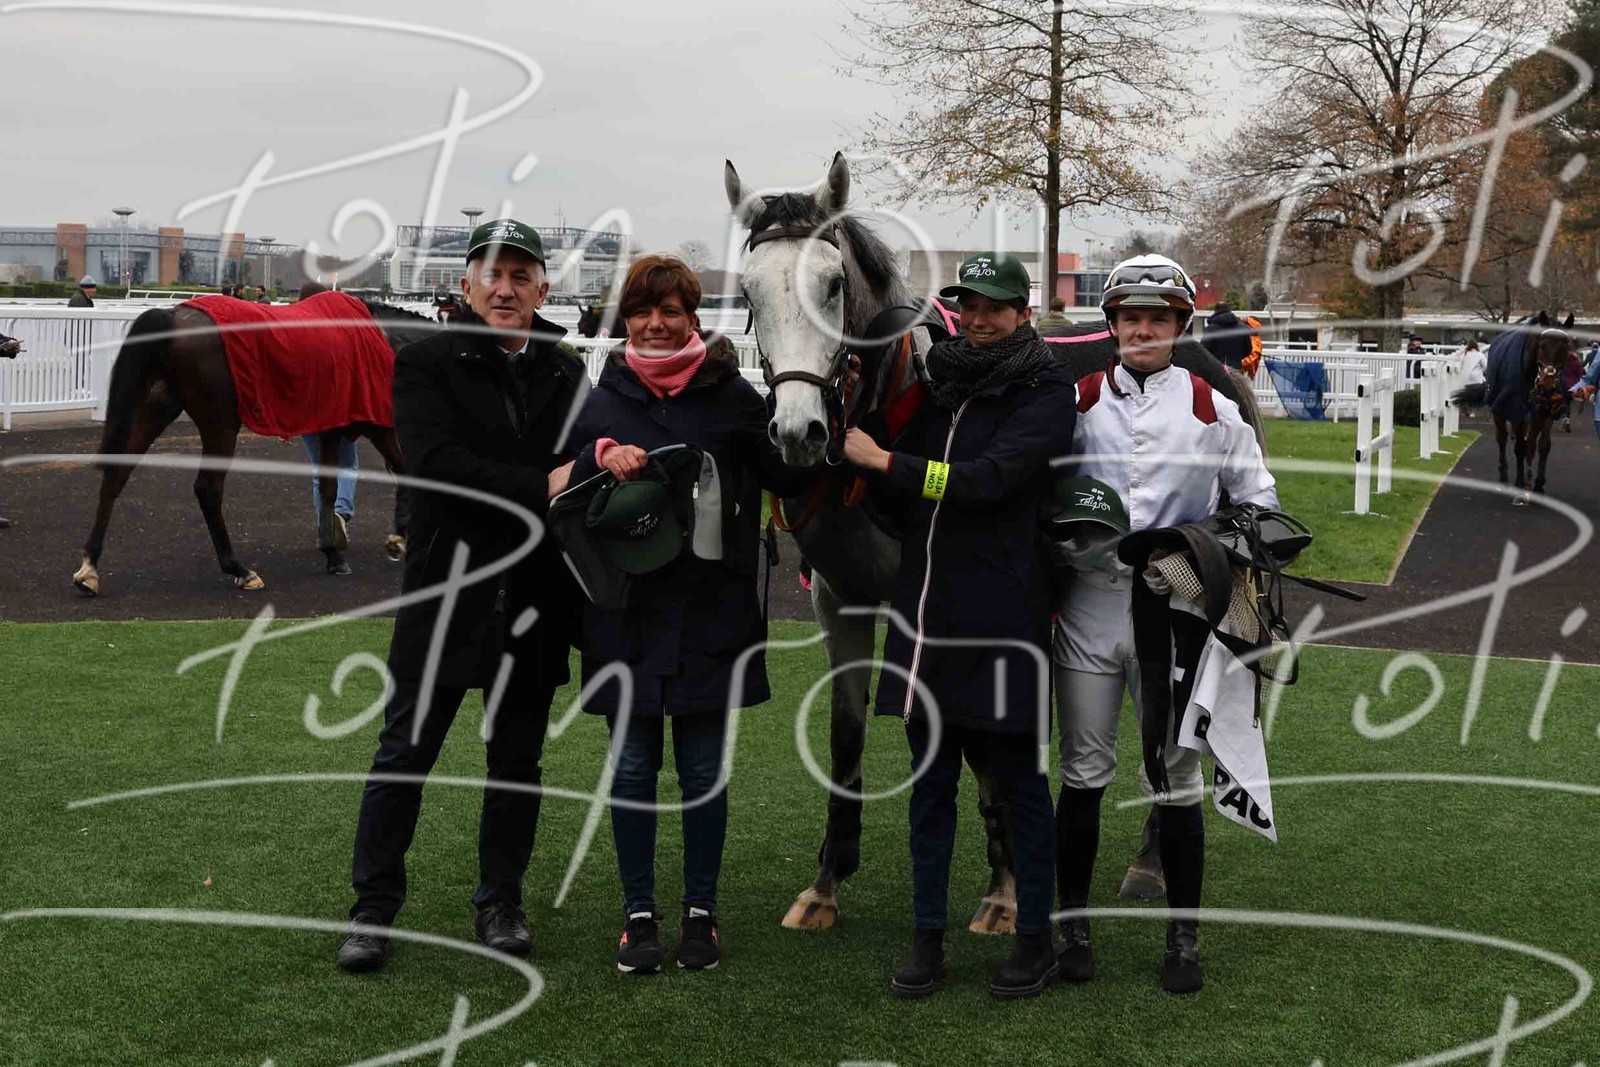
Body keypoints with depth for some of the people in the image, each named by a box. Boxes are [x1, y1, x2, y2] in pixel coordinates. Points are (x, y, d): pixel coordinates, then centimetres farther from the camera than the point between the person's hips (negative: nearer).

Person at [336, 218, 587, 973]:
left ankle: (500, 903, 25)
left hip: (535, 600, 3)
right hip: (449, 592, -3)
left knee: (517, 756, 12)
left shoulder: (567, 374, 8)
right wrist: (542, 487, -24)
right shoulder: (427, 364, -3)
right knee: (406, 750, 3)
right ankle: (374, 907, 15)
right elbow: (437, 460, -18)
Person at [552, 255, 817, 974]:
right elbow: (563, 487, 5)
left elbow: (789, 477, 1)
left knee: (703, 769, 7)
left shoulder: (731, 396, 2)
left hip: (709, 611, -1)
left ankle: (700, 911, 21)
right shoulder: (603, 397, 7)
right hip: (624, 610, 1)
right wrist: (602, 456, -15)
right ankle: (638, 913, 20)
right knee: (632, 766, 7)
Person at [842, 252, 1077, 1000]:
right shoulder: (941, 384, 14)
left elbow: (988, 480, -19)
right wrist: (853, 442, -1)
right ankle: (927, 938, 18)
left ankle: (1035, 938, 16)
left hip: (1001, 615, -6)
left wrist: (885, 460, -17)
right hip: (927, 611, 6)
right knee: (929, 779, 10)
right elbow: (898, 496, 15)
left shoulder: (1046, 395, -5)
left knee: (1017, 777, 4)